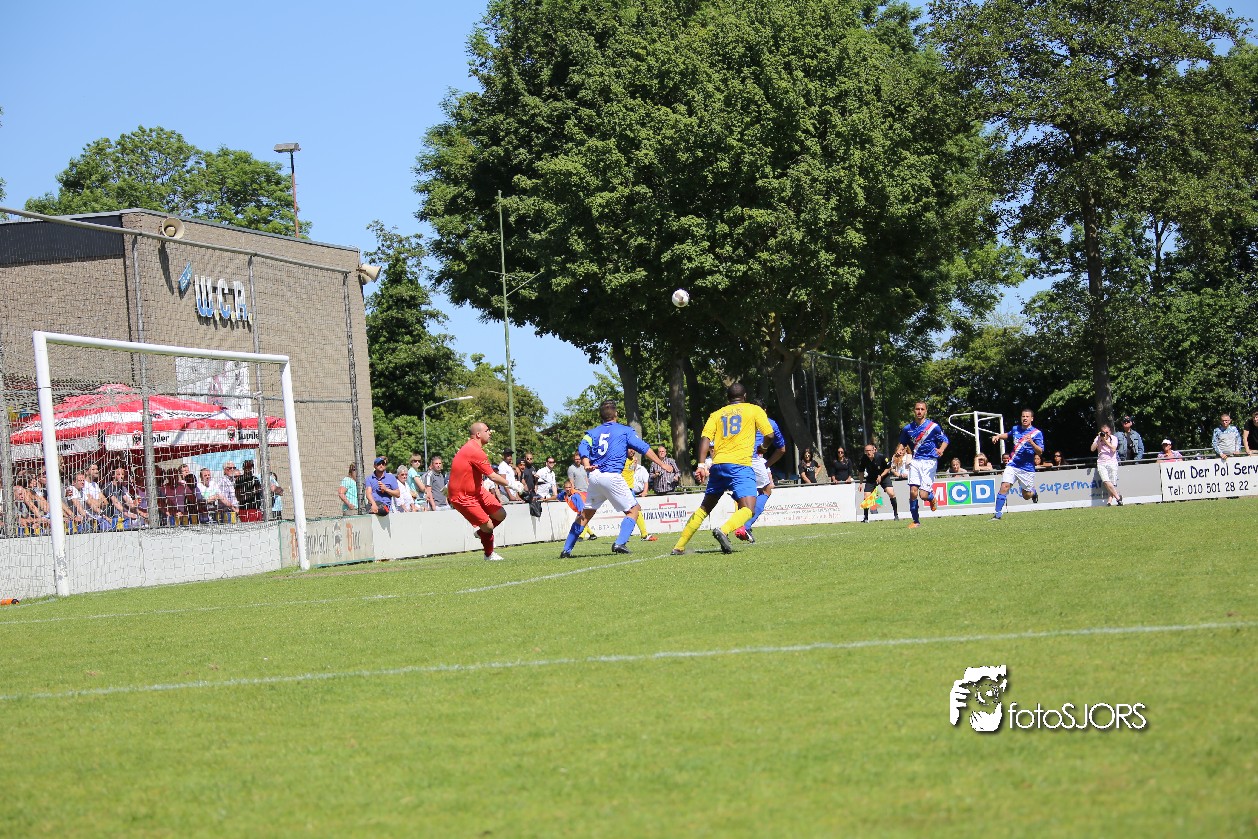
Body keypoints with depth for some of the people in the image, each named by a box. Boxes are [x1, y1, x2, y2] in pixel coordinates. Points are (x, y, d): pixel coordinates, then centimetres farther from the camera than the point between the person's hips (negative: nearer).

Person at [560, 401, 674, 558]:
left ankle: (566, 550, 13)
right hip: (612, 477, -5)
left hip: (594, 476, 5)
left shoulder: (592, 432, 19)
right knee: (633, 510, 5)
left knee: (586, 514, 15)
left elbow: (583, 449, 0)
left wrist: (587, 465, -15)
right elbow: (644, 448, 5)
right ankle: (620, 543, -14)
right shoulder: (625, 431, 10)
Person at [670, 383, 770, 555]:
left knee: (705, 507, 17)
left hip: (718, 465, 5)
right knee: (748, 510, -11)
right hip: (740, 465, -4)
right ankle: (724, 530, -39)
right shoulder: (754, 410, 12)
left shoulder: (717, 414, 18)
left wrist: (701, 465, -5)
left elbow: (705, 438, 3)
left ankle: (679, 546, 15)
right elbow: (769, 434, 6)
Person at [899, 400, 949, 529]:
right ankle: (916, 521, 2)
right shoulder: (908, 428, 7)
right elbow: (903, 443, 22)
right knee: (913, 491, -11)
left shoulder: (933, 426, -4)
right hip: (915, 461, 3)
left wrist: (941, 450, -21)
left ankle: (932, 497, 28)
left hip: (929, 462, -3)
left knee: (923, 495, -11)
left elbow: (945, 440, 0)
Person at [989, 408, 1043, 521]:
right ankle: (998, 514, -16)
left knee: (1026, 496, 9)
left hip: (1027, 468, -2)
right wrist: (998, 436, 11)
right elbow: (1008, 435, 31)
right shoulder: (1015, 429, 7)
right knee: (1004, 486, -18)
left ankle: (1034, 493, 46)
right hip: (1013, 464, 2)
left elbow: (1040, 452, -13)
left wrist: (1031, 442, -30)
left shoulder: (1037, 433, -6)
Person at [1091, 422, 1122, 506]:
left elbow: (1113, 449, -10)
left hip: (1112, 462, -1)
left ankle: (1109, 501, -7)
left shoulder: (1114, 438, 5)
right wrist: (1099, 439, -6)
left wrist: (1105, 440, -12)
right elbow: (1092, 449, 1)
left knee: (1112, 483, -9)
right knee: (1106, 482, -18)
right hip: (1101, 463, 1)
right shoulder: (1098, 438, 11)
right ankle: (1117, 497, -9)